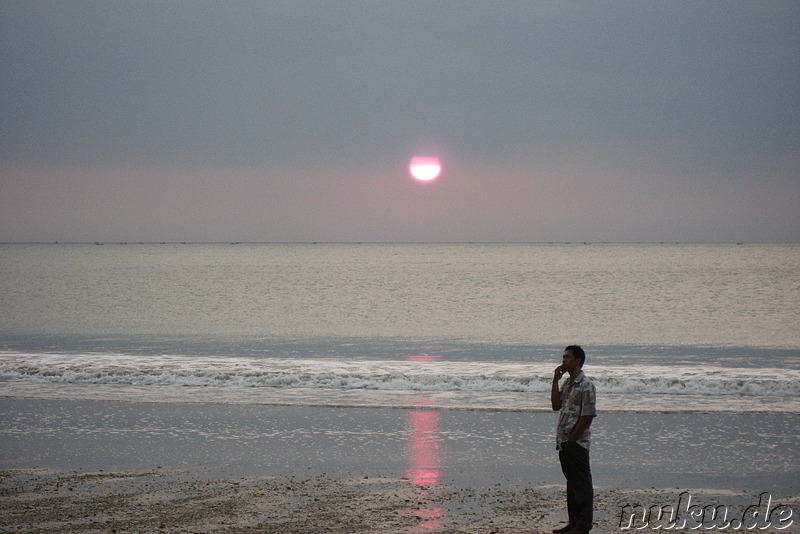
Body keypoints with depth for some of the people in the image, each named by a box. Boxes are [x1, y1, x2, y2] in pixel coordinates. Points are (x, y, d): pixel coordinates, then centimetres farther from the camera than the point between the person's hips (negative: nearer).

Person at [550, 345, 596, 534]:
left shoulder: (585, 385, -13)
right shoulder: (567, 383, 15)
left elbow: (587, 416, -17)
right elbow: (556, 405, 7)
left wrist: (572, 440, -15)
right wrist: (555, 380, 3)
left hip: (577, 443, -9)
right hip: (564, 443, 9)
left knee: (581, 483, -4)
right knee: (572, 482, 15)